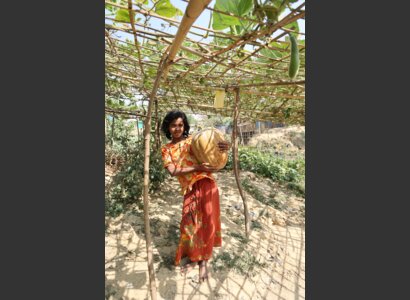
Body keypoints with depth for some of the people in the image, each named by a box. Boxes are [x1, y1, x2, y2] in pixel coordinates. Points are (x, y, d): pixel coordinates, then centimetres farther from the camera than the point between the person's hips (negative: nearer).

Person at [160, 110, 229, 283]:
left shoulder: (193, 139, 4)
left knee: (207, 221, 3)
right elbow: (173, 171, -7)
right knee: (190, 223, 9)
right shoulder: (166, 149, 8)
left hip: (205, 183, -1)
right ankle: (194, 259, 35)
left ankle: (203, 261, 25)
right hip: (189, 189, 2)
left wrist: (224, 148, -25)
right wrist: (197, 167, -21)